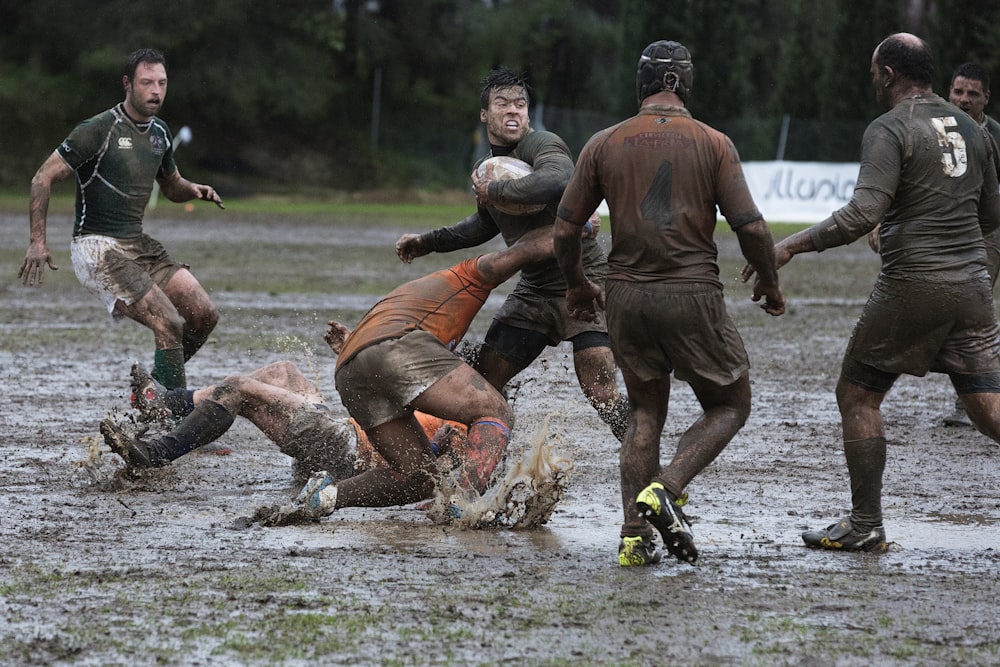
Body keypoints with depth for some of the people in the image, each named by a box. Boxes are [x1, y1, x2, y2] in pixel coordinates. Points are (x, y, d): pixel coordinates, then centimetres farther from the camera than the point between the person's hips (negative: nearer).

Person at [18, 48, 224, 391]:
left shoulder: (160, 132, 10)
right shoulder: (100, 130, -13)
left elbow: (172, 186, 27)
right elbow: (43, 178, -11)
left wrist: (194, 190, 3)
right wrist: (38, 242, -18)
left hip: (137, 243, 8)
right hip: (97, 247, -8)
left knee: (204, 314, -2)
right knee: (169, 324, -20)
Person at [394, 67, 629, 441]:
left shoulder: (542, 145, -15)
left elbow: (558, 181, -40)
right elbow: (486, 224, 31)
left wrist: (496, 192, -27)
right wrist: (427, 242, 26)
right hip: (534, 291, 8)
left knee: (600, 392, -19)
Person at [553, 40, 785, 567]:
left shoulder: (604, 144, 4)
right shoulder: (713, 144, -1)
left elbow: (565, 230, 5)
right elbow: (751, 227, -6)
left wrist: (577, 285, 23)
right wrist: (770, 284, 11)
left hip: (626, 296, 3)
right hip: (692, 296, -3)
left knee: (645, 413, 17)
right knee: (730, 405, 13)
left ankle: (634, 535, 5)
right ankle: (665, 489, -11)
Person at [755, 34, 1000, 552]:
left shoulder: (890, 130, -9)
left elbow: (862, 213, -21)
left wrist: (792, 246, -15)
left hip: (912, 286, -6)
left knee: (857, 396, 9)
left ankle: (865, 525, 11)